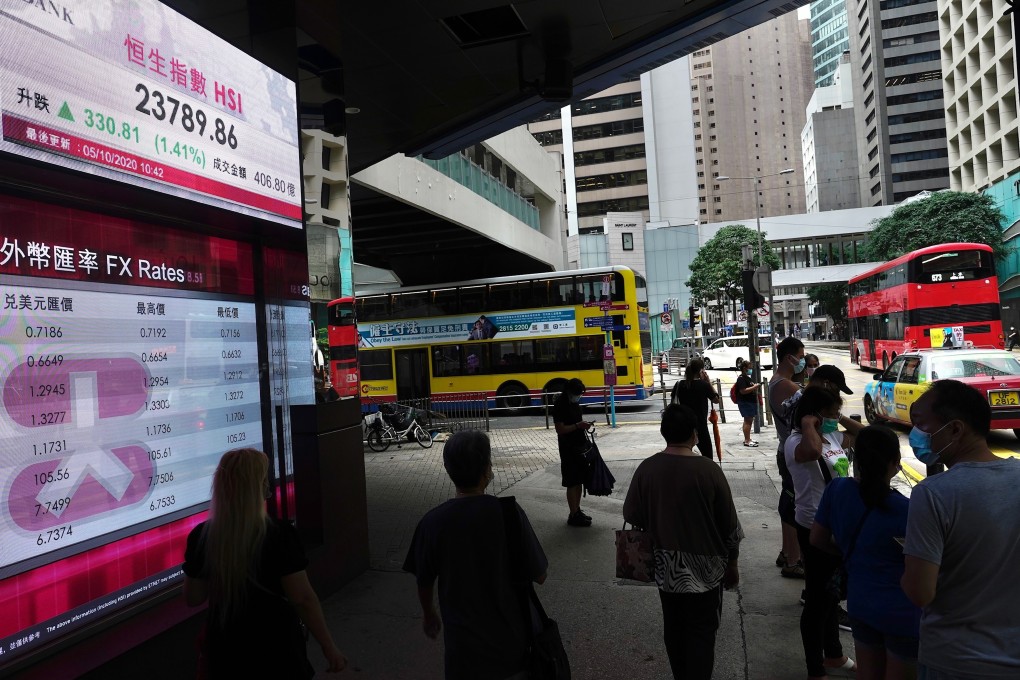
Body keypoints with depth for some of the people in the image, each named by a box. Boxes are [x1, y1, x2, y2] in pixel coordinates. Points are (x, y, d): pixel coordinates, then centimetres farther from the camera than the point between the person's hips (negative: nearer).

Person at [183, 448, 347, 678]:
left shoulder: (200, 537, -11)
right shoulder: (279, 536, -22)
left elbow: (193, 598, 1)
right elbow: (303, 599, -19)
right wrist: (329, 647, -9)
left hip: (226, 650, 3)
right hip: (276, 649, -3)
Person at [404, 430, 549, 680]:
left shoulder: (432, 522, -14)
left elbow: (424, 582, 0)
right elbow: (539, 575, -10)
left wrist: (428, 614, 19)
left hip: (463, 643, 0)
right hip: (511, 638, 0)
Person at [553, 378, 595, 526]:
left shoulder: (574, 402, 10)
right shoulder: (559, 405, -17)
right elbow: (560, 429, -20)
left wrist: (584, 424, 6)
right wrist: (578, 425, -26)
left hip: (580, 446, 9)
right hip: (568, 449, -9)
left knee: (579, 481, 15)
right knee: (572, 483, -3)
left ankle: (577, 510, 26)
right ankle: (573, 516, 5)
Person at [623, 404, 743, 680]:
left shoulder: (646, 469, -11)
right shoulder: (708, 470, -17)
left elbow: (631, 515, -1)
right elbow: (730, 525, -9)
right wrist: (732, 564, 5)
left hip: (665, 566, 3)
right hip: (703, 567, -3)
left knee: (673, 628, 19)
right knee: (701, 632, 10)